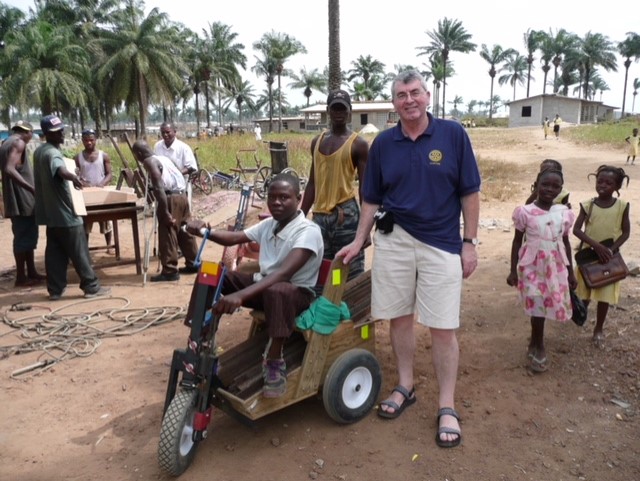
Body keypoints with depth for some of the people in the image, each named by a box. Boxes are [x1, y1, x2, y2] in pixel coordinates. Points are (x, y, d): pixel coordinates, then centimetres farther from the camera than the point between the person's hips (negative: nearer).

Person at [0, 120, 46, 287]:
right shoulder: (18, 143, -11)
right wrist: (32, 189, -31)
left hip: (17, 198, 10)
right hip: (22, 198, -10)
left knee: (28, 236, 15)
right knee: (24, 237, -4)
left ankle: (31, 272, 21)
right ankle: (21, 277, 3)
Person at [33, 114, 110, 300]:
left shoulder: (39, 151, 13)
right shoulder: (52, 153, -18)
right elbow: (60, 170, -42)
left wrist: (69, 177, 41)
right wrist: (72, 176, -62)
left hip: (50, 212, 9)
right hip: (64, 212, -9)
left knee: (55, 252, 11)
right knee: (79, 252, -2)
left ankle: (55, 289, 13)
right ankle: (91, 287, 4)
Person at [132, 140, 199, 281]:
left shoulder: (149, 162, -7)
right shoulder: (163, 158, 19)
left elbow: (159, 187, -18)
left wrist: (165, 212, -21)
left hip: (171, 197, -9)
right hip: (182, 195, 9)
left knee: (167, 234, -3)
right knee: (185, 231, 16)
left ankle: (170, 271, 0)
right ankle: (193, 264, 25)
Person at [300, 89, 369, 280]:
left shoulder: (358, 144, -3)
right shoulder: (317, 141, 13)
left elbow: (364, 186, -5)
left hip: (346, 215, -5)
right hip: (319, 216, 6)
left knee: (351, 273, -1)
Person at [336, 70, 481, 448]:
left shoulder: (453, 134, -2)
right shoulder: (383, 143, 5)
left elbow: (470, 192, -1)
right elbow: (372, 199, 11)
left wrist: (470, 243, -4)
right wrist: (359, 241, 6)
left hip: (442, 244, -2)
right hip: (393, 240, 3)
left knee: (443, 328, 1)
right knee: (399, 318, 11)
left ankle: (447, 407, 15)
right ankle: (406, 387, 31)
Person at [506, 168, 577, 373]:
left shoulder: (564, 213, 1)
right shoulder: (525, 212, -9)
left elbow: (566, 243, 9)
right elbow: (517, 241, -2)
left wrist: (570, 272, 11)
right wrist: (513, 270, -3)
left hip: (555, 266, 3)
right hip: (532, 266, -3)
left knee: (549, 305, 8)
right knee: (537, 306, 1)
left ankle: (535, 344, 26)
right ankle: (538, 346, 18)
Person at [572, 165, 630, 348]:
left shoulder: (622, 206, -6)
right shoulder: (588, 205, -8)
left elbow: (626, 232, -2)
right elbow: (576, 230, -13)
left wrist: (611, 249, -17)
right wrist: (597, 246, -23)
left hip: (610, 257, 0)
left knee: (605, 295, 5)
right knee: (584, 291, 12)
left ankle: (598, 329, 21)